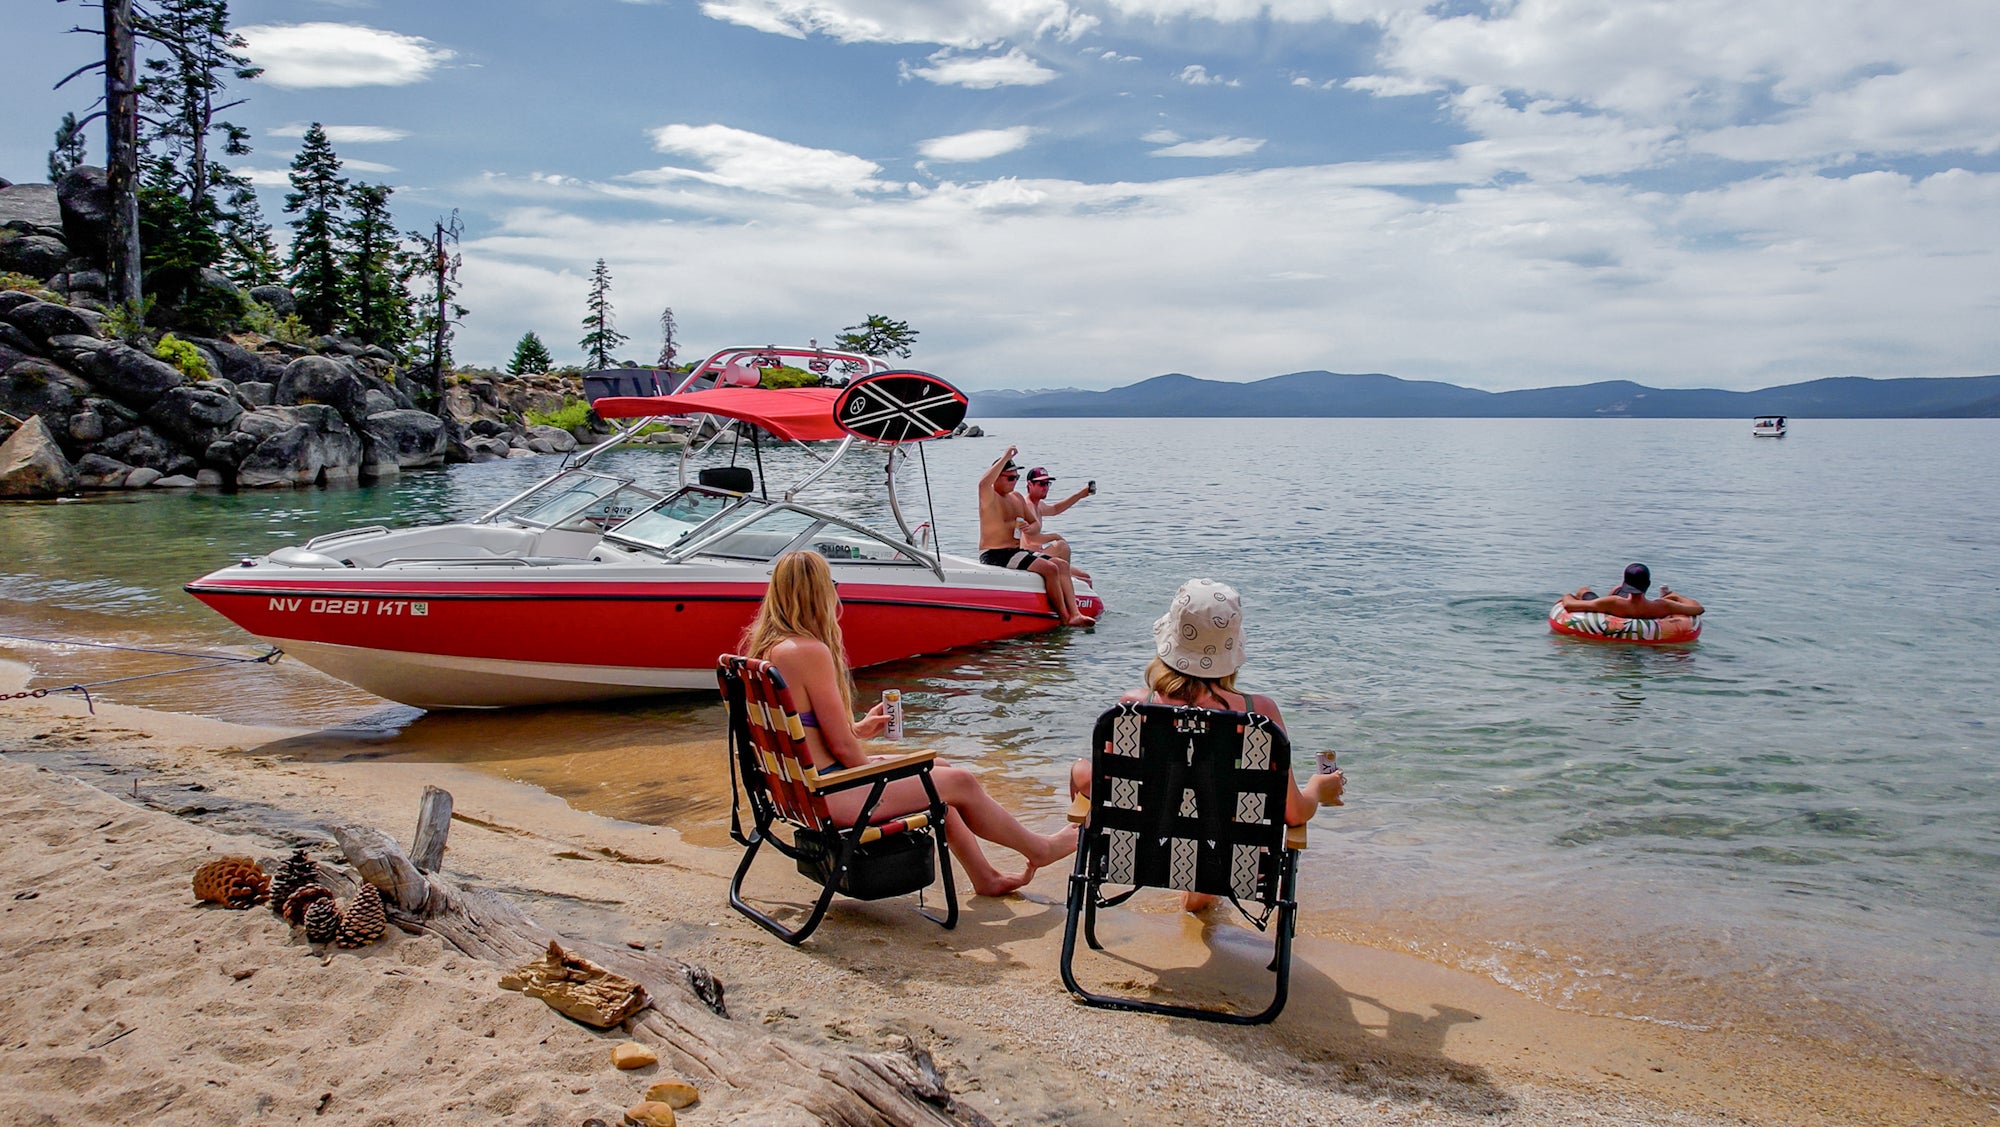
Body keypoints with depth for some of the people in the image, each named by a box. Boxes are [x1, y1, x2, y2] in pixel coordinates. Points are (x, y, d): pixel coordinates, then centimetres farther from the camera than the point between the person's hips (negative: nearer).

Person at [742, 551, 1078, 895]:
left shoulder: (764, 646, 5)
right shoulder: (811, 651, -23)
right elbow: (841, 745, -19)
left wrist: (858, 728, 16)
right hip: (828, 794, -10)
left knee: (936, 770, 22)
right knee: (961, 782, 3)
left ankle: (984, 876, 35)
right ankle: (1040, 849, 27)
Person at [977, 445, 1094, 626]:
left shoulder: (1018, 498, 17)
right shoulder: (989, 497, -9)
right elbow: (983, 482, -35)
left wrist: (1029, 527, -1)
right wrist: (1005, 458, -29)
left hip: (1016, 552, 9)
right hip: (994, 555, -9)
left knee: (1062, 564, -4)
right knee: (1049, 569, -22)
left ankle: (1074, 613, -14)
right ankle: (1065, 618, -16)